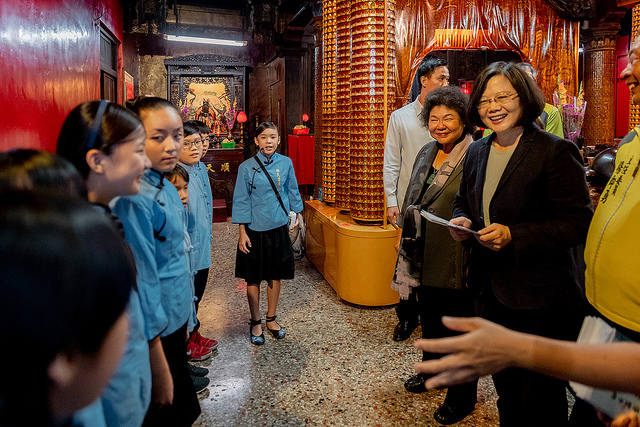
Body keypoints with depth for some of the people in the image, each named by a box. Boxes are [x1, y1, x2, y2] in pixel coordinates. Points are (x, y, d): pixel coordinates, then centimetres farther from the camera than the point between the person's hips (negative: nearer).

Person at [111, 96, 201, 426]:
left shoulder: (167, 188, 4)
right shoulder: (133, 198, -25)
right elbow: (141, 283, -24)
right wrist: (158, 367, -20)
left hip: (176, 321, 8)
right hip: (154, 335, -8)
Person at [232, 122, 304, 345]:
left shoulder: (286, 163, 0)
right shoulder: (246, 167, -8)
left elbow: (292, 192, 12)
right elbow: (241, 201, -5)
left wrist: (297, 213, 9)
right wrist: (242, 232, -7)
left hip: (279, 228, 3)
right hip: (255, 230, -2)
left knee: (275, 276, 12)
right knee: (253, 278, 7)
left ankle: (271, 319, 30)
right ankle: (255, 323, 23)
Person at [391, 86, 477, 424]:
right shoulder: (426, 153, 9)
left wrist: (475, 256, -17)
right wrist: (403, 235, 20)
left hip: (456, 261, -7)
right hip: (425, 257, 7)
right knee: (430, 318, 23)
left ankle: (461, 397, 27)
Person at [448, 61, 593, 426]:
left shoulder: (556, 152, -15)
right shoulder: (477, 153, 7)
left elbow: (579, 223, -17)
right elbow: (464, 202, 19)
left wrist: (514, 235, -26)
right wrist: (462, 221, -4)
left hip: (541, 301, -6)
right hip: (492, 293, 7)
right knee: (506, 391, 25)